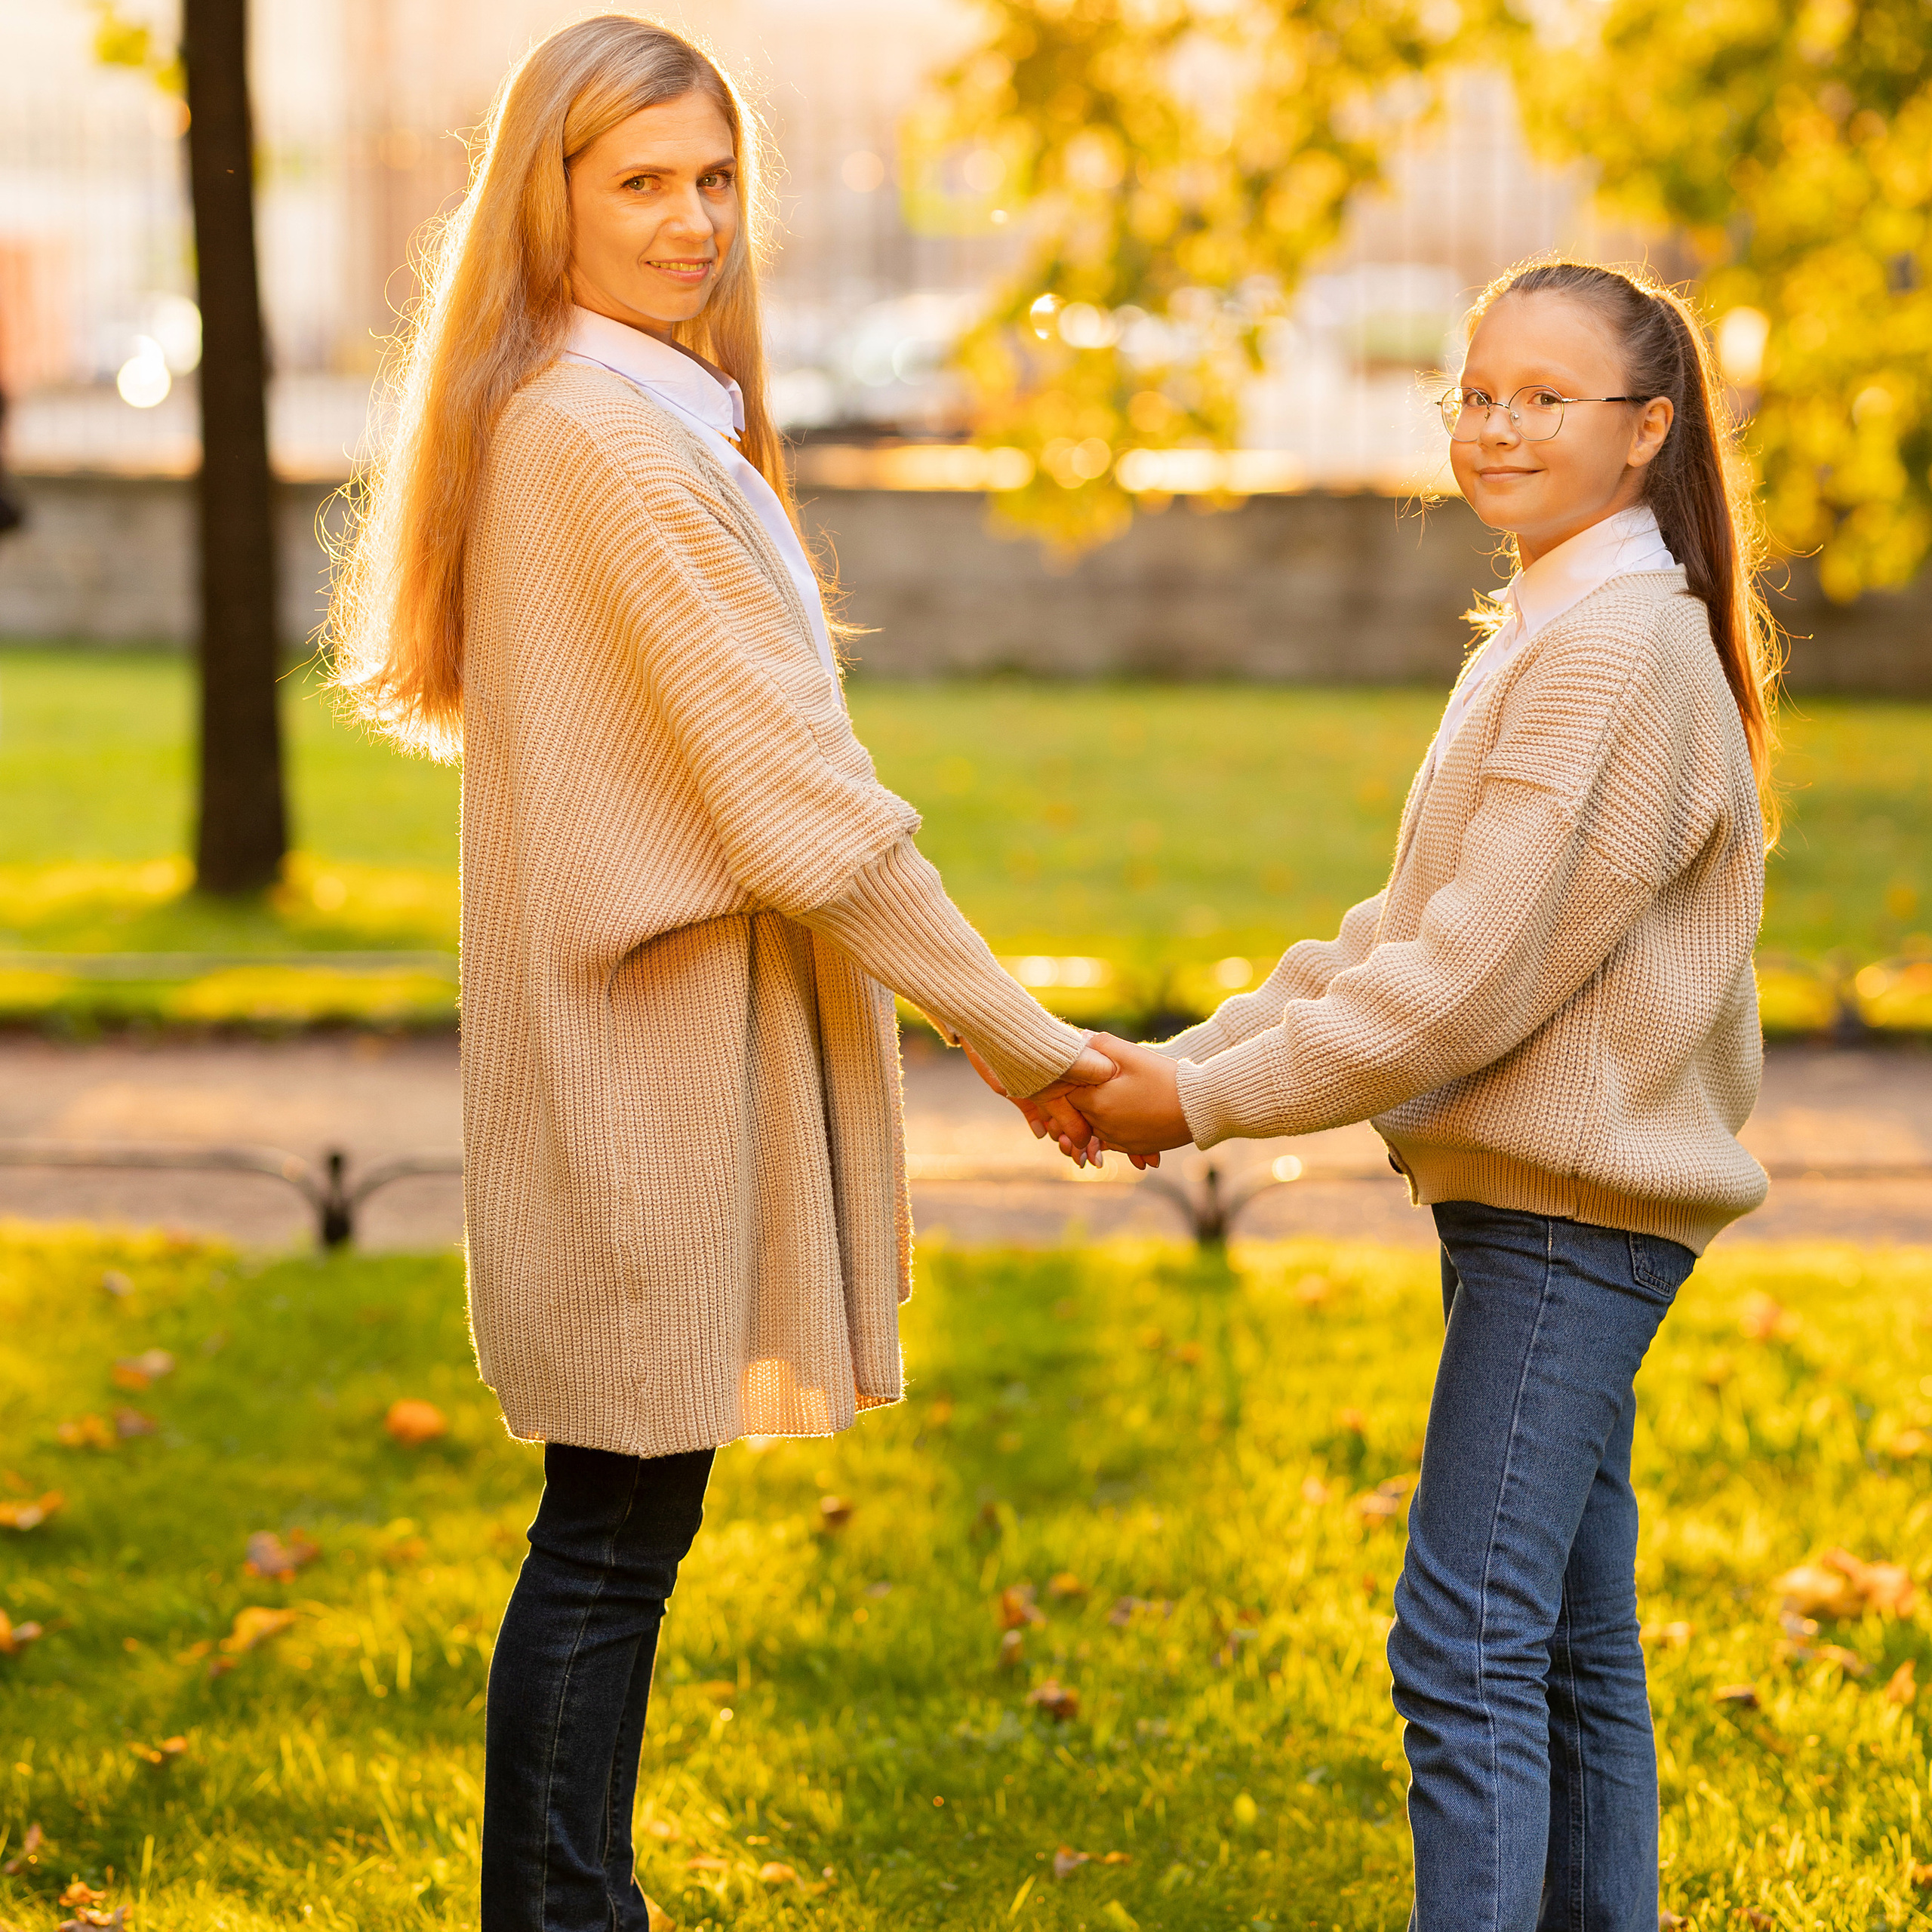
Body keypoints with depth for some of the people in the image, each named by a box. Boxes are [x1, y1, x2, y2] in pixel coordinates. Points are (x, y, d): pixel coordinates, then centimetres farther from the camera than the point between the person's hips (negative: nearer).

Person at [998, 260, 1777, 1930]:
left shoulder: (1617, 651, -15)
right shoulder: (1543, 637, 18)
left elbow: (1478, 976, -19)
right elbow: (1410, 929, 17)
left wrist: (1215, 1104, -13)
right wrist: (1193, 1054, 6)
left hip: (1572, 1206, -10)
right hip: (1545, 1201, 10)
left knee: (1463, 1647, -13)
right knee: (1571, 1641, 15)